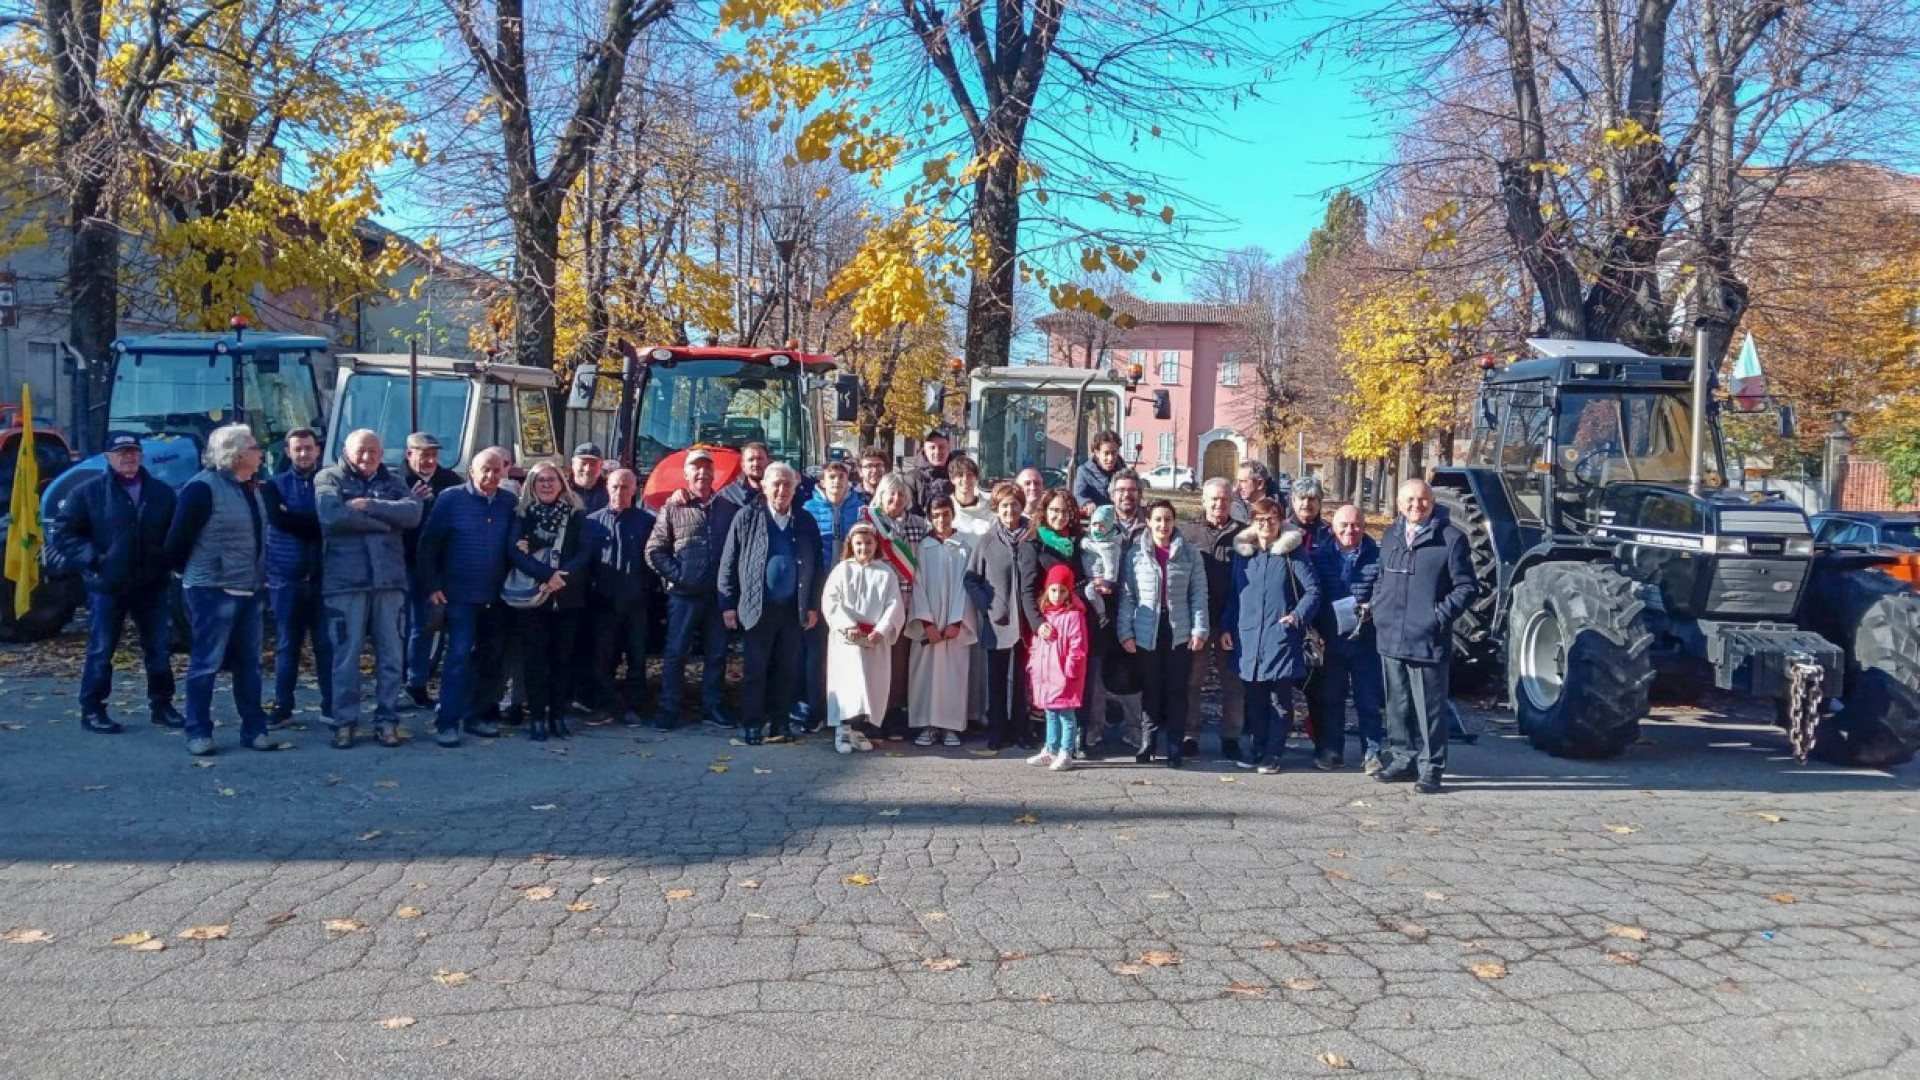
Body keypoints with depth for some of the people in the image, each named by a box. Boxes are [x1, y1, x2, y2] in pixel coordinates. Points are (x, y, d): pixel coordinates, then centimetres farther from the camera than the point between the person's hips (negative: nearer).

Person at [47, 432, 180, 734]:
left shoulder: (161, 493, 7)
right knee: (101, 650, 3)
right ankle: (92, 710, 12)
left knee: (159, 647, 8)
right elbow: (63, 532, -1)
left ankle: (161, 705, 20)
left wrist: (169, 561, 0)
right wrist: (92, 558, -11)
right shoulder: (88, 491, -2)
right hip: (107, 585, -3)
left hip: (152, 584, 3)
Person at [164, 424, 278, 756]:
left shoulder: (250, 488, 13)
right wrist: (192, 573, 2)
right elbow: (178, 539, -11)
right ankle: (198, 733, 8)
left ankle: (254, 729, 16)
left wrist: (258, 577, 15)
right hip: (212, 591, -8)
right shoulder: (203, 488, -13)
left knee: (248, 664, 10)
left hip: (247, 590, 8)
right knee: (206, 663, 0)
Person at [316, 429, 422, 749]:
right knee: (346, 654, 2)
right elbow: (333, 515, -15)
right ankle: (344, 721, 11)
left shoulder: (393, 482, 15)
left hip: (390, 579, 3)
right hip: (345, 580, -3)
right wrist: (386, 520, -8)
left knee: (392, 653, 5)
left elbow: (412, 512, -5)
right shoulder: (328, 478, 5)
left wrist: (370, 506, -14)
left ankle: (387, 719, 13)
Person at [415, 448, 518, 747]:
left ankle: (476, 715, 22)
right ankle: (447, 722, -5)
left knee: (491, 658, 10)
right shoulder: (450, 498, -5)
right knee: (459, 655, -10)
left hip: (496, 595, 4)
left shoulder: (509, 502, 3)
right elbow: (428, 544, -4)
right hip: (461, 594, -4)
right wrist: (432, 586, -8)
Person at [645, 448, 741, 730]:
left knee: (716, 654, 10)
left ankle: (712, 707, 20)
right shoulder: (672, 507, 0)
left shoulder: (729, 508, 7)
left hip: (719, 593, 3)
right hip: (684, 594, -2)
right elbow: (654, 551, -1)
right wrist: (676, 575, -8)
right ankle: (668, 709, 10)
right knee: (676, 652, 2)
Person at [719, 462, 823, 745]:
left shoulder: (805, 521, 6)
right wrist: (728, 605, -4)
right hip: (758, 607, -2)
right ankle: (752, 724, 11)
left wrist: (813, 605, 4)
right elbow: (728, 563, -1)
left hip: (794, 609, 2)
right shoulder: (747, 517, -1)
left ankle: (780, 722, 18)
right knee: (756, 671, 2)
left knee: (788, 671, 7)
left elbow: (815, 567, 9)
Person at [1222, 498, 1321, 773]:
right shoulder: (1241, 553, 12)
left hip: (1281, 637, -3)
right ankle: (1259, 749, 20)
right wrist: (1226, 627, 10)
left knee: (1279, 699, 0)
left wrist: (1298, 616, -16)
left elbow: (1313, 591, -2)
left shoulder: (1293, 553, 0)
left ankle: (1273, 755, 7)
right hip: (1247, 638, 4)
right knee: (1255, 699, 9)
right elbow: (1232, 594, 17)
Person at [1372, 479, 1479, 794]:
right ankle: (1401, 759, 26)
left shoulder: (1451, 538, -5)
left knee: (1429, 707, 0)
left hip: (1428, 640, -6)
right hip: (1390, 638, 6)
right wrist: (1377, 608, 9)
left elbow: (1466, 587, -4)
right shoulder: (1391, 535, 13)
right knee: (1397, 705, 15)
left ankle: (1431, 768, 9)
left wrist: (1442, 615, -13)